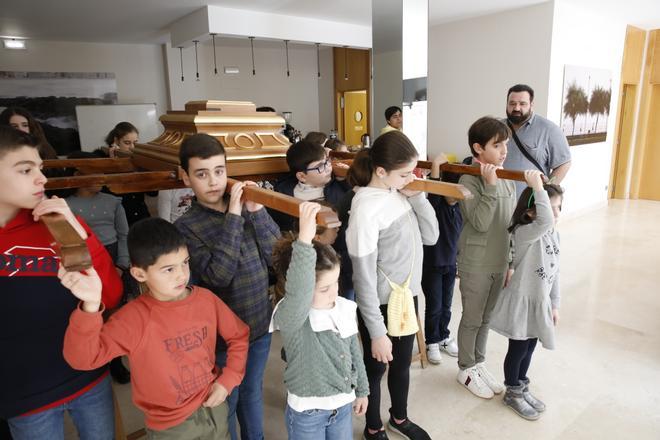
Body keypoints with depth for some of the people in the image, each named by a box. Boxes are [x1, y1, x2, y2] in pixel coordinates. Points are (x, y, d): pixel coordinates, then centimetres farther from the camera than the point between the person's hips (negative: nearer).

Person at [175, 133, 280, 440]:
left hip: (261, 324, 4)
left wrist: (256, 211, -21)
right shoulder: (186, 226, -15)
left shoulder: (246, 207, -4)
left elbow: (276, 256, -10)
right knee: (225, 404, 17)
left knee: (252, 393, 26)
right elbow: (218, 276, -27)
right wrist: (232, 216, -28)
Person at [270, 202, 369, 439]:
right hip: (307, 413, -5)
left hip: (343, 404, 5)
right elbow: (298, 292, -52)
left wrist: (361, 390, 15)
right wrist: (305, 239, -62)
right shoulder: (291, 316, -27)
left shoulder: (344, 308, -8)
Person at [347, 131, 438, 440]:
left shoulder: (399, 192, -3)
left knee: (402, 364, 25)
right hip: (382, 304, -7)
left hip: (408, 294, 7)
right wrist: (377, 332, -18)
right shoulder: (366, 208, -26)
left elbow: (431, 236, 1)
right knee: (376, 368, 17)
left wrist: (416, 195, -11)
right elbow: (363, 278, -22)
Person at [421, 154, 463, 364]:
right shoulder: (435, 203, -17)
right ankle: (431, 342, 24)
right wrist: (437, 163, -37)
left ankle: (443, 337, 37)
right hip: (431, 264, -5)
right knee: (434, 306, 5)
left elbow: (459, 235, 10)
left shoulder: (460, 207, 1)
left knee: (446, 305, 17)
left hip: (450, 263, 6)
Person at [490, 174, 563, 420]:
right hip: (521, 301, -7)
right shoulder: (524, 232, -22)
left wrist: (554, 305, 14)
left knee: (529, 347, 20)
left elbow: (554, 272, 11)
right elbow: (545, 222, -46)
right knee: (517, 349, 8)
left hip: (541, 302, 8)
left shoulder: (553, 235, 4)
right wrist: (538, 188, -40)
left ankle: (522, 388, 39)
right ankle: (512, 394, 27)